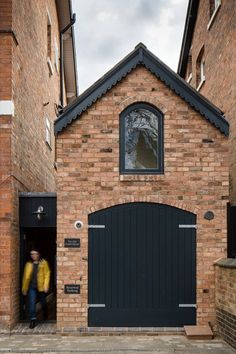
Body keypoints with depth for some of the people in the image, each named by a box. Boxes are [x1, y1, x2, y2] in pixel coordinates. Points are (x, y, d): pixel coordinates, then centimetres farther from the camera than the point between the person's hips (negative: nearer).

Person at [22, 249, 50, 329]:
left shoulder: (43, 263, 0)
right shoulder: (28, 264, 7)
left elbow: (47, 274, -4)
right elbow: (25, 276, 11)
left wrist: (46, 286, -13)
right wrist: (24, 288, 10)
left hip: (40, 287, -1)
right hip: (31, 287, 1)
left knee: (43, 302, 13)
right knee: (32, 303, -8)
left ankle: (45, 315, 41)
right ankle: (33, 320, -3)